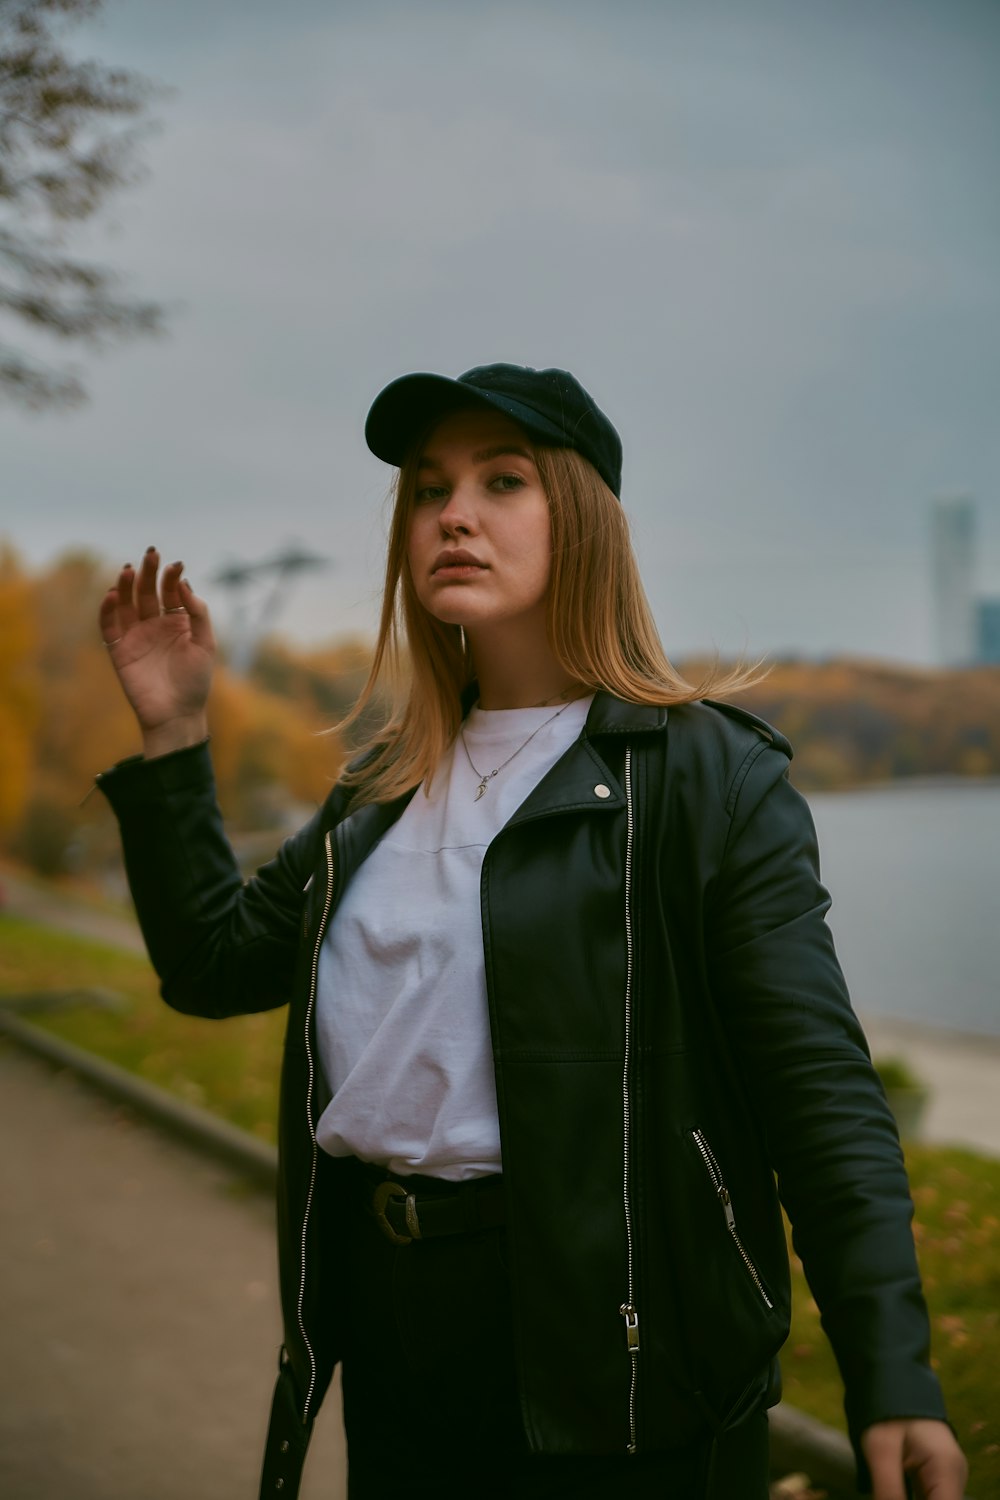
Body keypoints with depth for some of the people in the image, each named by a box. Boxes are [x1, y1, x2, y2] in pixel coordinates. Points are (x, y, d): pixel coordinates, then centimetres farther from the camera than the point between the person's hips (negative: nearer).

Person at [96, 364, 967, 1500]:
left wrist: (890, 1378, -20)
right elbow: (215, 965, 16)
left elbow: (819, 1089, -13)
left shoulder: (707, 776, -8)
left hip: (612, 1360, -5)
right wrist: (172, 736, 8)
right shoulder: (386, 789, 11)